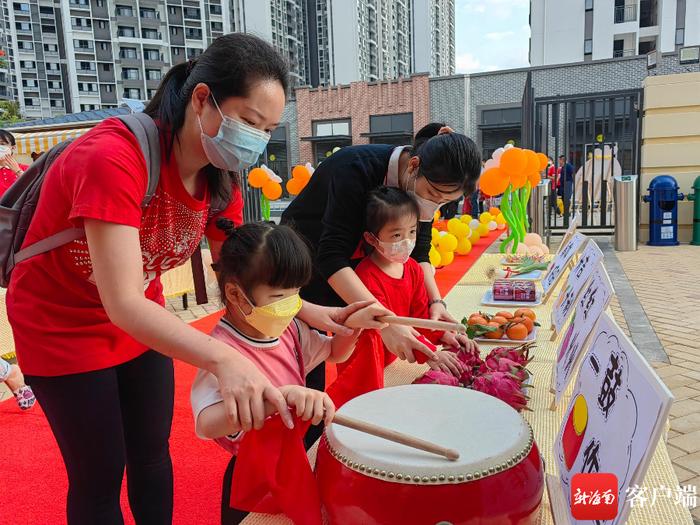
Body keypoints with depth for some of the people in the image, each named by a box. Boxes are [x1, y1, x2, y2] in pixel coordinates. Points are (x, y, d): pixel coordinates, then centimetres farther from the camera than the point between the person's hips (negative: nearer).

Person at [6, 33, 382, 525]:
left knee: (153, 455, 14)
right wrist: (222, 357, -52)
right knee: (100, 475, 6)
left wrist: (314, 313, -19)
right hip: (63, 326, -5)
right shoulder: (114, 157, -33)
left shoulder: (219, 175, -11)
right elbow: (122, 304, -39)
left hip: (141, 322, 6)